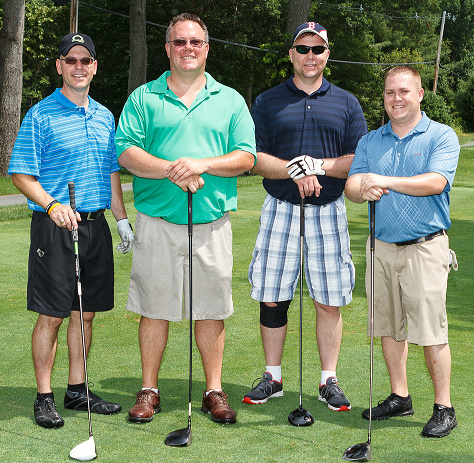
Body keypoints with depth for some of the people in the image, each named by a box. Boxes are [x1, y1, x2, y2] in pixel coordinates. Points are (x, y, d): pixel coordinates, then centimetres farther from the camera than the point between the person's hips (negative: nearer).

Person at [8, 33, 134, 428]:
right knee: (51, 315, -2)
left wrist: (123, 220, 15)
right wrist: (52, 205, -23)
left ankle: (77, 390, 21)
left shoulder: (105, 117, 14)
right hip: (54, 227, -6)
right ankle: (44, 397, 8)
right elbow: (21, 174, -9)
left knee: (86, 312, 10)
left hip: (95, 224, 6)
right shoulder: (40, 116, -5)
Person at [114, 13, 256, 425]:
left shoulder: (230, 100, 10)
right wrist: (170, 169, -17)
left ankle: (214, 390, 16)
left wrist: (204, 164, -14)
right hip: (157, 222, 0)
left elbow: (246, 157, 3)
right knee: (154, 307, 4)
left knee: (211, 309, 5)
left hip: (212, 224, 1)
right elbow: (126, 152, -3)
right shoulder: (144, 98, 7)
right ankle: (149, 390, 16)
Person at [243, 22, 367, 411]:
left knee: (329, 301, 1)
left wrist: (319, 166, -13)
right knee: (272, 299, 3)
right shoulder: (267, 102, 8)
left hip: (328, 211, 0)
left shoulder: (347, 103, 10)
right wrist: (295, 171, -16)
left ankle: (329, 381, 13)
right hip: (280, 210, 0)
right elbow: (253, 158, 0)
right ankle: (272, 378, 16)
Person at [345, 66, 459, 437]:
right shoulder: (370, 141, 14)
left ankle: (444, 408, 3)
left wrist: (385, 181, -22)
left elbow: (436, 182, -17)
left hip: (425, 247, -5)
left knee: (431, 330, -6)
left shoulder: (442, 136, 0)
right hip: (382, 246, 5)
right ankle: (399, 398, 22)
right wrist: (363, 190, -21)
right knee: (389, 327, 10)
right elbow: (352, 186, 3)